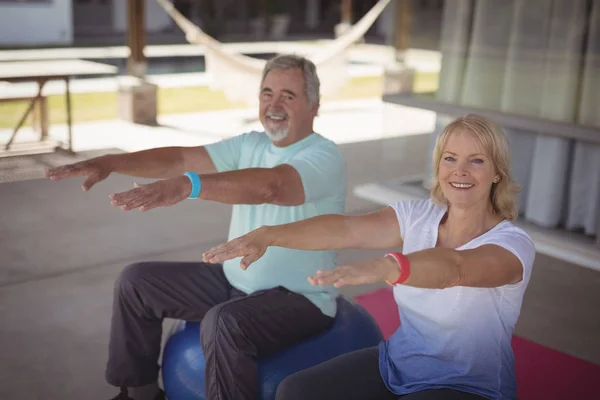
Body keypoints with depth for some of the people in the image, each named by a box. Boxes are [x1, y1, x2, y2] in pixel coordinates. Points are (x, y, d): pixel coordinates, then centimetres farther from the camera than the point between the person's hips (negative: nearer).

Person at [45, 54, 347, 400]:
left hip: (300, 298, -8)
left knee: (223, 323, -37)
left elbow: (270, 186, -38)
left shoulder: (325, 157, -18)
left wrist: (189, 185, -51)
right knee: (136, 281, 8)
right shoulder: (251, 144, 6)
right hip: (235, 281, 8)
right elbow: (180, 158, -3)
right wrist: (110, 162, -17)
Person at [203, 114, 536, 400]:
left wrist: (384, 266, -61)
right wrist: (268, 235, -34)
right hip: (396, 363, 6)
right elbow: (345, 229, -19)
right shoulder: (418, 216, -4)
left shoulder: (514, 244, -19)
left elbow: (453, 268, -41)